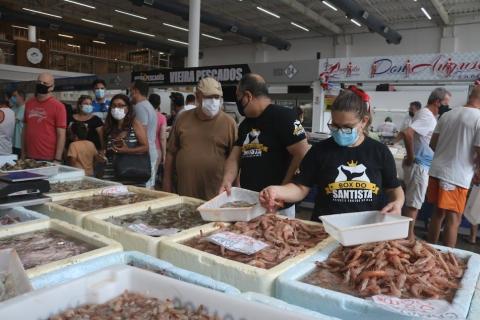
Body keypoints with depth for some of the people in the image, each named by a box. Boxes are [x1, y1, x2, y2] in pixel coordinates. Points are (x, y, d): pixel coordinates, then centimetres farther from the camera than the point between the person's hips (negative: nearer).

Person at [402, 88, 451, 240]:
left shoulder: (425, 113, 13)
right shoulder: (428, 117, -17)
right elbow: (407, 133, -32)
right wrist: (411, 157, -22)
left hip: (419, 164, 10)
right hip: (419, 165, -10)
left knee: (411, 201, 16)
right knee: (414, 203, -2)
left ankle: (407, 233, 27)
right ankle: (409, 235, 7)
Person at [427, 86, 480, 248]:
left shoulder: (447, 115, 6)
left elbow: (433, 144, 11)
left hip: (436, 171, 6)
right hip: (457, 177, -6)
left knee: (438, 213, 18)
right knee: (453, 219, 4)